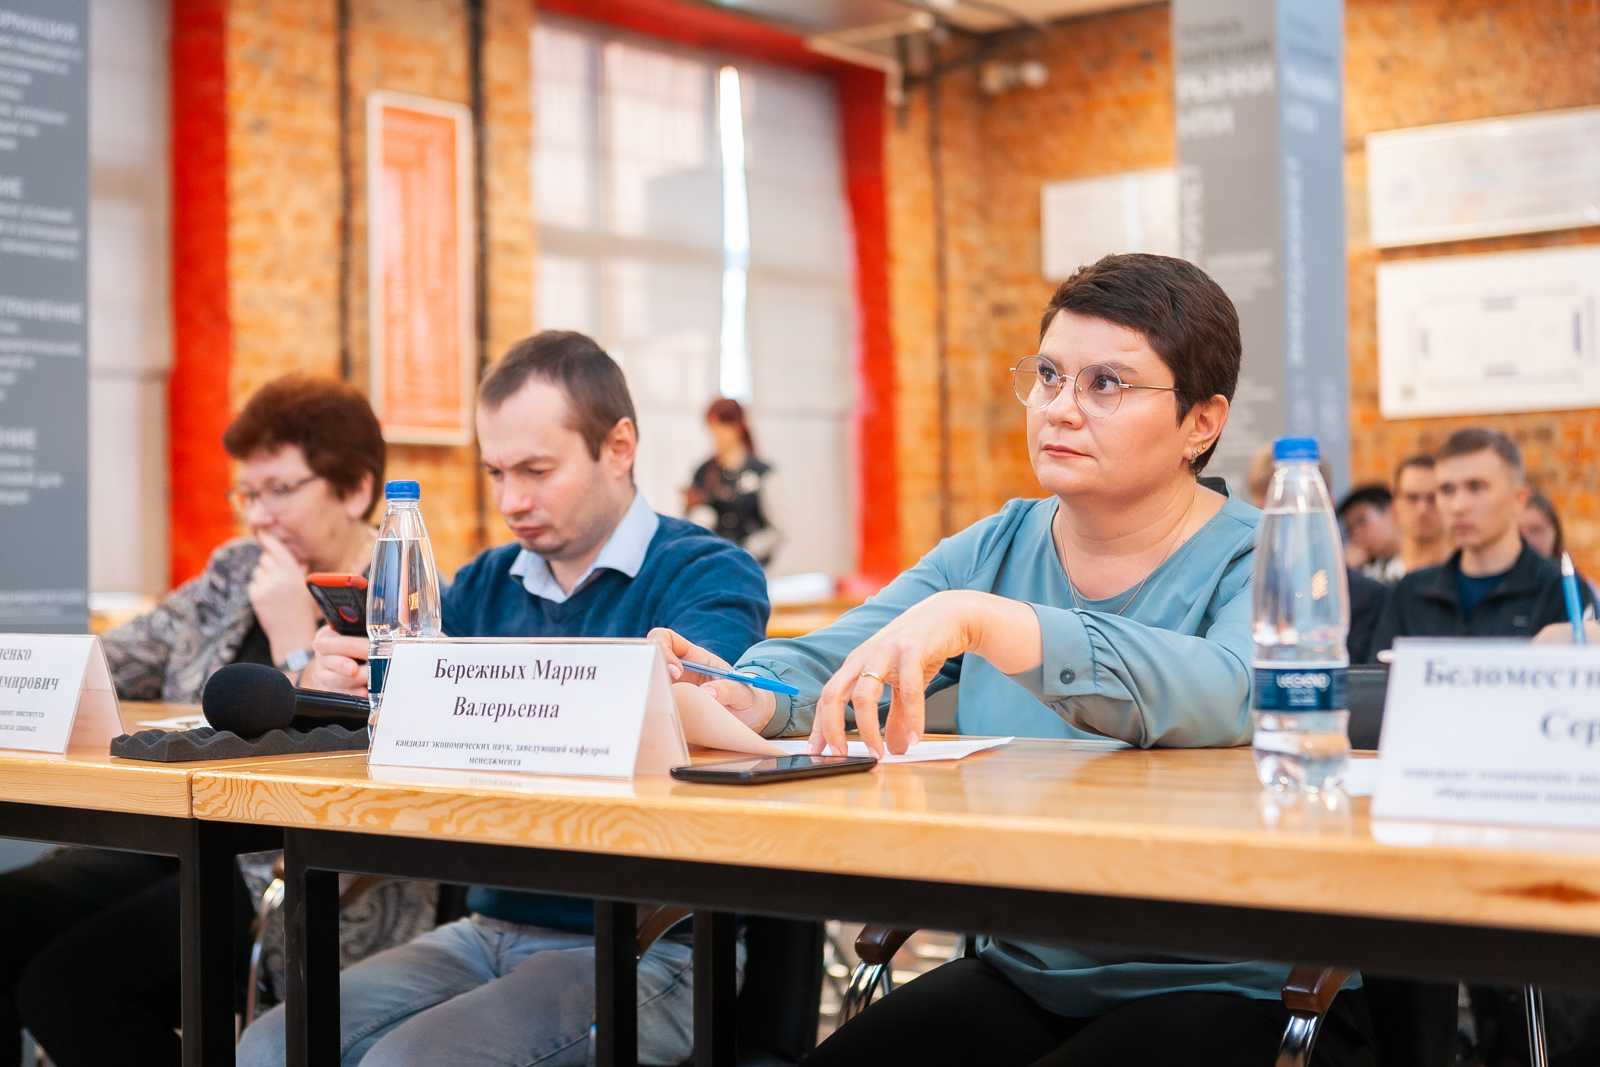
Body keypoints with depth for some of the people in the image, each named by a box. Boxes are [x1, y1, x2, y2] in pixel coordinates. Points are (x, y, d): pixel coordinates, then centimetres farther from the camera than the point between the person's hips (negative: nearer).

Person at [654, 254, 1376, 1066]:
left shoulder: (1256, 564, -8)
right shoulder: (995, 551, 10)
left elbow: (1228, 695, -31)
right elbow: (822, 664, 0)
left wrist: (979, 621, -39)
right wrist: (740, 697, -24)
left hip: (1237, 993, -4)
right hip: (1024, 973, 5)